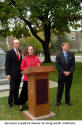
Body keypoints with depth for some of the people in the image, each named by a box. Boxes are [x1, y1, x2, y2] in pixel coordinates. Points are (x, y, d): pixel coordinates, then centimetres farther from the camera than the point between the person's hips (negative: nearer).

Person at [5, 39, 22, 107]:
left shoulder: (20, 52, 11)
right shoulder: (9, 52, -7)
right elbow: (7, 64, -10)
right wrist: (8, 74, -15)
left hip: (19, 74, 5)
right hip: (13, 74, -5)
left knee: (17, 88, 12)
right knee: (12, 88, 1)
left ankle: (16, 100, 26)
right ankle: (10, 101, 18)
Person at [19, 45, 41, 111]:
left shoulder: (36, 58, 7)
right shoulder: (25, 58, 0)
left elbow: (39, 65, 13)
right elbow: (22, 67, -1)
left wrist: (39, 66, -10)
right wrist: (28, 69, -17)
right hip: (27, 77, -2)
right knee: (25, 91, 3)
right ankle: (22, 104, 17)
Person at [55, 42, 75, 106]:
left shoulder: (71, 55, 4)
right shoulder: (58, 55, -1)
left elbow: (73, 65, 1)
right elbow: (58, 65, -6)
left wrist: (69, 72, -11)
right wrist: (64, 72, -14)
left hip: (69, 74, 2)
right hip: (61, 75, -2)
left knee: (68, 88, 11)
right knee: (60, 89, 6)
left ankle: (67, 101, 25)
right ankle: (58, 101, 19)